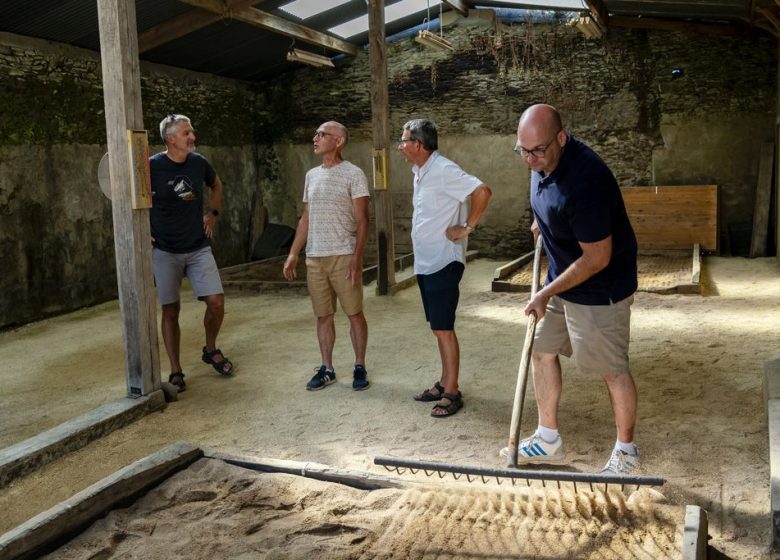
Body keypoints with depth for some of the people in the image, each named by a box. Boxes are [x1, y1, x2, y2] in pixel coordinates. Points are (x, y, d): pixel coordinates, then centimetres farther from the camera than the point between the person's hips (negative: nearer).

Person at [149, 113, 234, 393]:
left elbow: (216, 185, 22)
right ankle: (176, 372, 15)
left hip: (198, 247, 3)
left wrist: (213, 213, 14)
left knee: (216, 302, -4)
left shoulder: (199, 162, 1)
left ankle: (211, 350, 23)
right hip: (165, 251, -3)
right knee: (170, 310, 3)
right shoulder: (151, 166, -11)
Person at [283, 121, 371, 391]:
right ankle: (326, 369, 19)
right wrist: (293, 253, 12)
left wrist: (357, 257, -17)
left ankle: (360, 368, 13)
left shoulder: (353, 174, -5)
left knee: (354, 313, 2)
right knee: (323, 316, 10)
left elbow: (362, 220, -9)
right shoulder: (312, 175, 13)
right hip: (314, 257, 6)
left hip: (343, 256, -5)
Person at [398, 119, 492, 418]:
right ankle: (444, 383, 25)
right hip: (425, 263, 9)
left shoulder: (443, 170, -18)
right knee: (439, 328, 15)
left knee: (443, 328, -6)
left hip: (444, 262, -9)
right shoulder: (420, 172, 11)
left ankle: (452, 393, 2)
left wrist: (466, 228, -20)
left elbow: (483, 191, -26)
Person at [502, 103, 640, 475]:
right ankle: (548, 441, 28)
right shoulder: (543, 162, -5)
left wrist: (547, 294, -21)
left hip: (599, 289, -9)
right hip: (561, 278, 9)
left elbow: (597, 259, -27)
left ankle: (626, 453, 24)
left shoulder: (584, 181, -33)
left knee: (612, 370, 4)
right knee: (541, 351, 13)